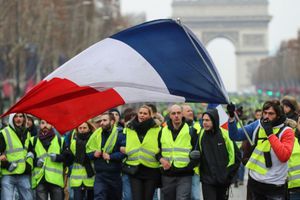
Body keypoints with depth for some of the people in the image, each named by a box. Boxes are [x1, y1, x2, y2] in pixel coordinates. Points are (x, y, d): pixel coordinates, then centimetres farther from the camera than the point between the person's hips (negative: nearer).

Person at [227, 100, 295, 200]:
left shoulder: (286, 131, -9)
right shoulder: (257, 125, 3)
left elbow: (284, 156, -22)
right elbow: (235, 135, 2)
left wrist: (270, 134, -21)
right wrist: (231, 117, -12)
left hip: (275, 185, -4)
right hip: (255, 181, 4)